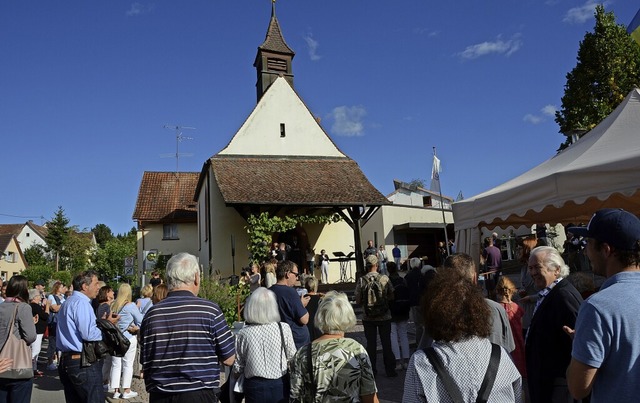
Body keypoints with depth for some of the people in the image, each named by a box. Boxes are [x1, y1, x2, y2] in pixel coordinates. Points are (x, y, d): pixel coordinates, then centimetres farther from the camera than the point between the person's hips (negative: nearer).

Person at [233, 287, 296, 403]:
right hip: (280, 385, 0)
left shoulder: (243, 334, -10)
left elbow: (237, 369, -2)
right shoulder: (284, 328, -11)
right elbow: (292, 359, -1)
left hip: (255, 387, 0)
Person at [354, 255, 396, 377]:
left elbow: (358, 301, -6)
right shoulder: (384, 278, -10)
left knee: (371, 344, 11)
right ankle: (390, 370, 17)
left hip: (368, 318, 0)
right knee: (386, 344, 11)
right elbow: (391, 297, -2)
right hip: (384, 317, 0)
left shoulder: (361, 280, -9)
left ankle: (371, 371, 18)